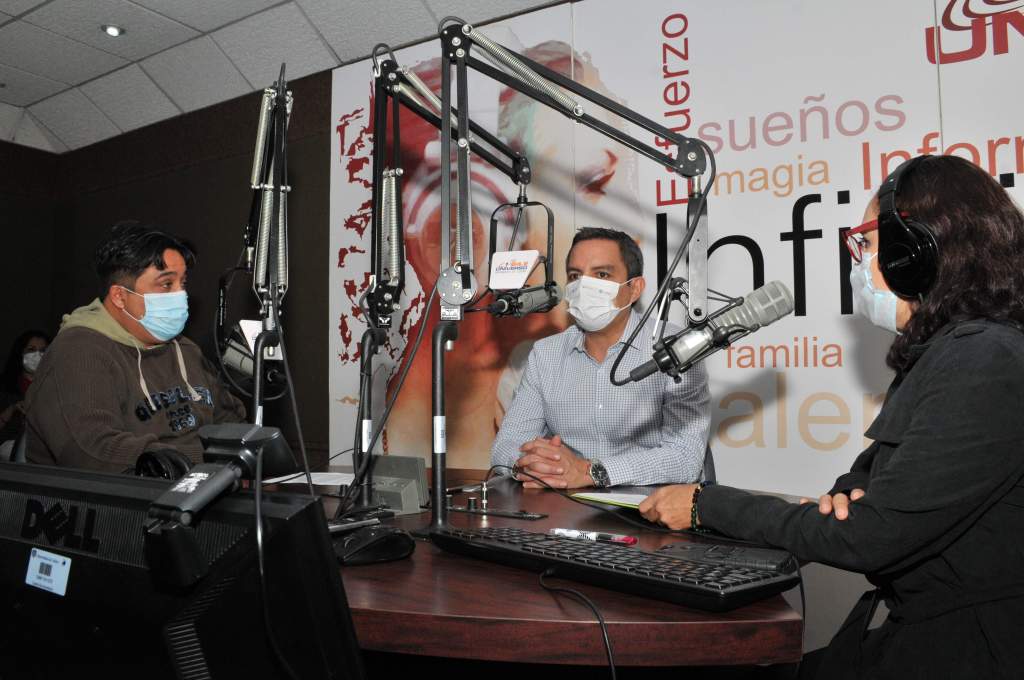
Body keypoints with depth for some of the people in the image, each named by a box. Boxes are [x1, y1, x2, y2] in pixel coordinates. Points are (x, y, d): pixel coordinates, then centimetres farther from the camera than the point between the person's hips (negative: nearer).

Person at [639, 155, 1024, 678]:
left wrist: (706, 505, -15)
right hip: (919, 624, 8)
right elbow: (876, 475, 15)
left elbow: (866, 539, -24)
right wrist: (844, 494, -10)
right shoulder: (942, 354, 10)